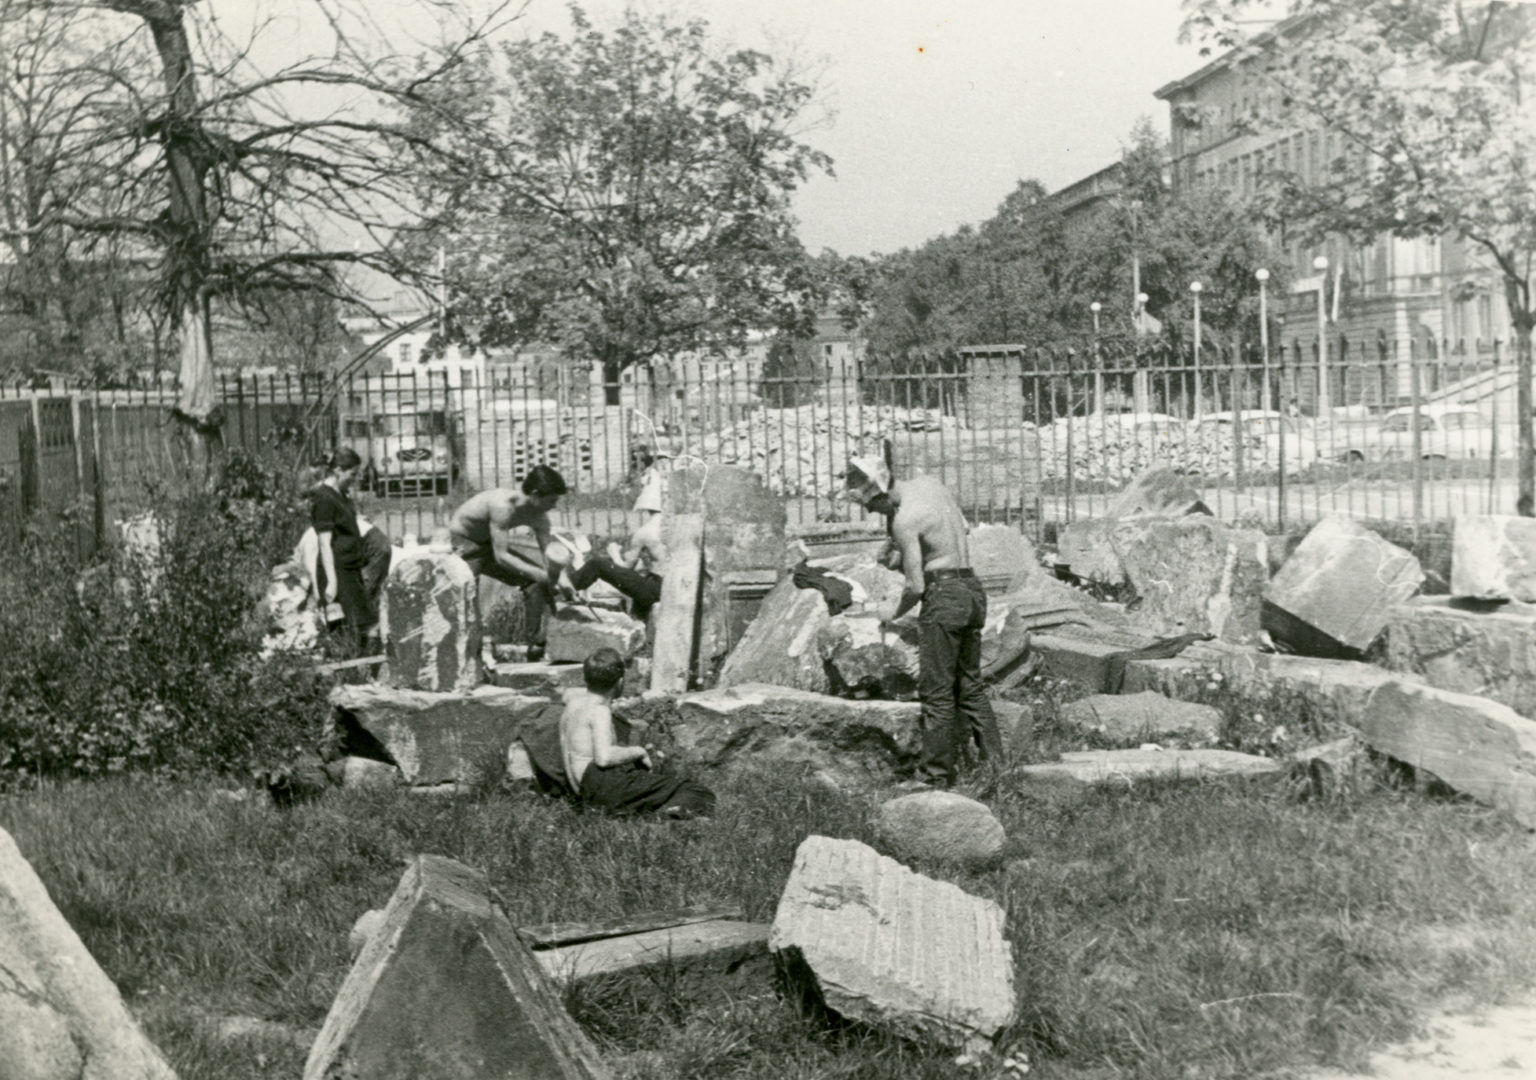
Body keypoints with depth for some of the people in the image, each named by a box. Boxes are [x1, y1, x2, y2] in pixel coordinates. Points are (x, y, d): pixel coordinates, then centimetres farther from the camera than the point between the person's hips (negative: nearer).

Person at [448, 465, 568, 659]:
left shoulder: (539, 517, -13)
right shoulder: (503, 506, -37)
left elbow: (547, 555, -7)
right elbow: (501, 556, -38)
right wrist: (539, 574, -41)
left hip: (489, 544, 7)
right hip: (462, 542, -7)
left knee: (536, 581, 0)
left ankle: (535, 645, 7)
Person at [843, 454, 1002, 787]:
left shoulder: (904, 519, -17)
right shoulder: (929, 483, 7)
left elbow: (916, 587, -16)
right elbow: (962, 526, 24)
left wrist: (894, 613, 3)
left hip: (943, 594, -9)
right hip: (973, 590, 9)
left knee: (936, 693, -1)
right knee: (970, 686, 16)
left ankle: (936, 775, 2)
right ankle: (993, 762, 18)